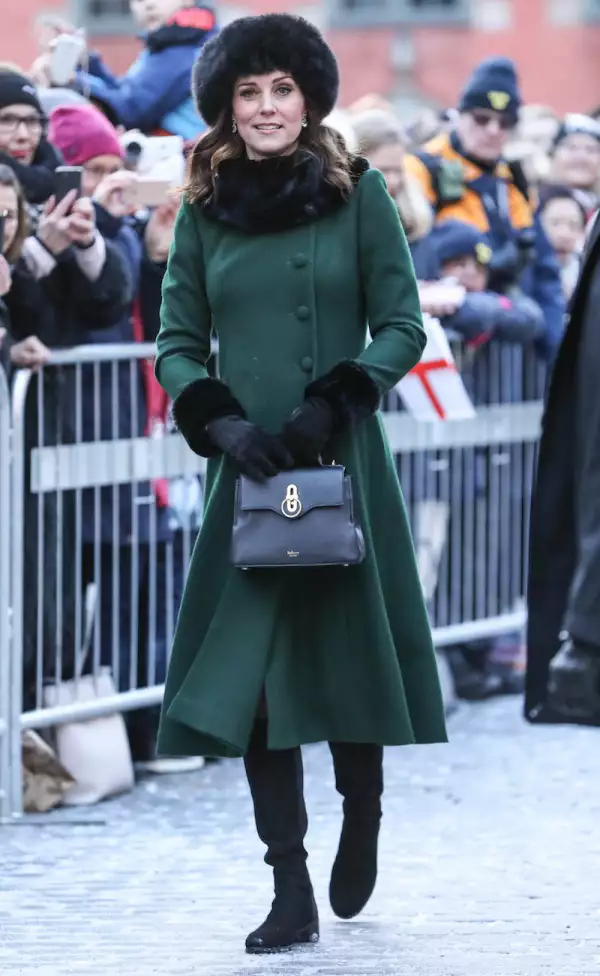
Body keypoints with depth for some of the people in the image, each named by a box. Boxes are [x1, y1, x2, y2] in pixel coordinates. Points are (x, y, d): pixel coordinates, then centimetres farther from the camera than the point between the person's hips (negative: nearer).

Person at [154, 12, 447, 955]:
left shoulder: (358, 193, 0)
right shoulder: (203, 211, 7)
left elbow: (402, 326, 0)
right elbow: (177, 341, 9)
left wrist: (331, 403, -12)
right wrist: (222, 424, -8)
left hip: (342, 463, -1)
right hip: (248, 470, 2)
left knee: (350, 654, 4)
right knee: (253, 674, -5)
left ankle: (361, 820, 34)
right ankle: (292, 893, -2)